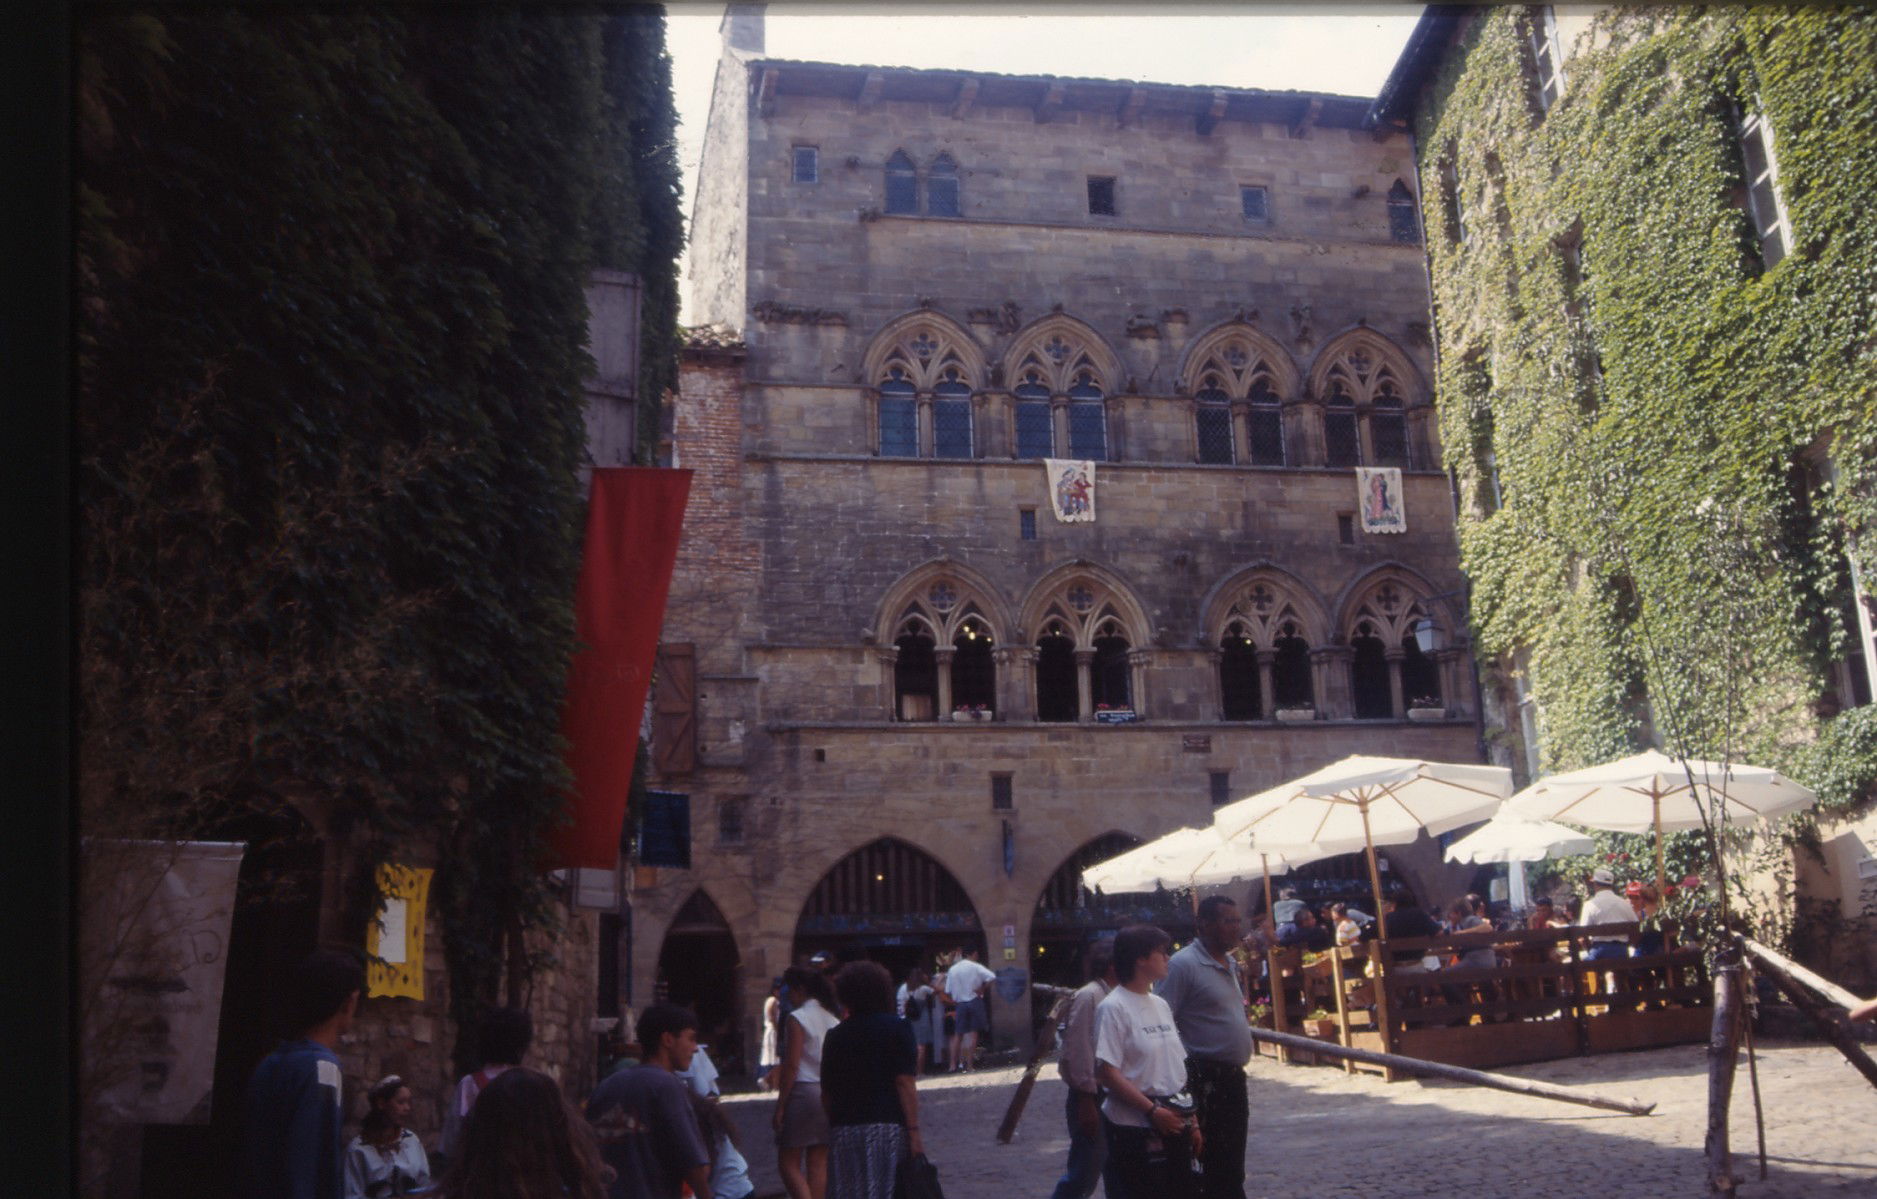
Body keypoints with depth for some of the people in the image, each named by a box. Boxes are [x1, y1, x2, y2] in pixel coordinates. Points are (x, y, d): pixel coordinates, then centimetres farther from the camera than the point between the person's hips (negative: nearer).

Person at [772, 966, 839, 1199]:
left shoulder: (797, 1018, -10)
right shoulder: (832, 1020, 11)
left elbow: (791, 1066, -14)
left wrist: (780, 1106, -11)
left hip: (803, 1092, -7)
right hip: (829, 1095, 7)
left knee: (788, 1164, 0)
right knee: (819, 1163, 11)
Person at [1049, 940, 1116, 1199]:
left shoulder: (1110, 997, 11)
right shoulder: (1088, 996, -16)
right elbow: (1078, 1051, -20)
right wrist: (1086, 1101, -20)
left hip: (1108, 1093, 9)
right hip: (1091, 1096, -9)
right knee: (1084, 1171, -7)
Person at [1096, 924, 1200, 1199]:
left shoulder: (1160, 1005, 12)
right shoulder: (1113, 1007, -12)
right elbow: (1107, 1072, -17)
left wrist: (1192, 1120, 13)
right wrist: (1152, 1110, -19)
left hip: (1174, 1124, 8)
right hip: (1135, 1128, -8)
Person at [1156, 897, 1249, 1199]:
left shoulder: (1231, 964, 13)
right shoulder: (1184, 964, -15)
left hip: (1234, 1078, 9)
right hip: (1205, 1081, -9)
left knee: (1232, 1167, 16)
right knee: (1209, 1167, -3)